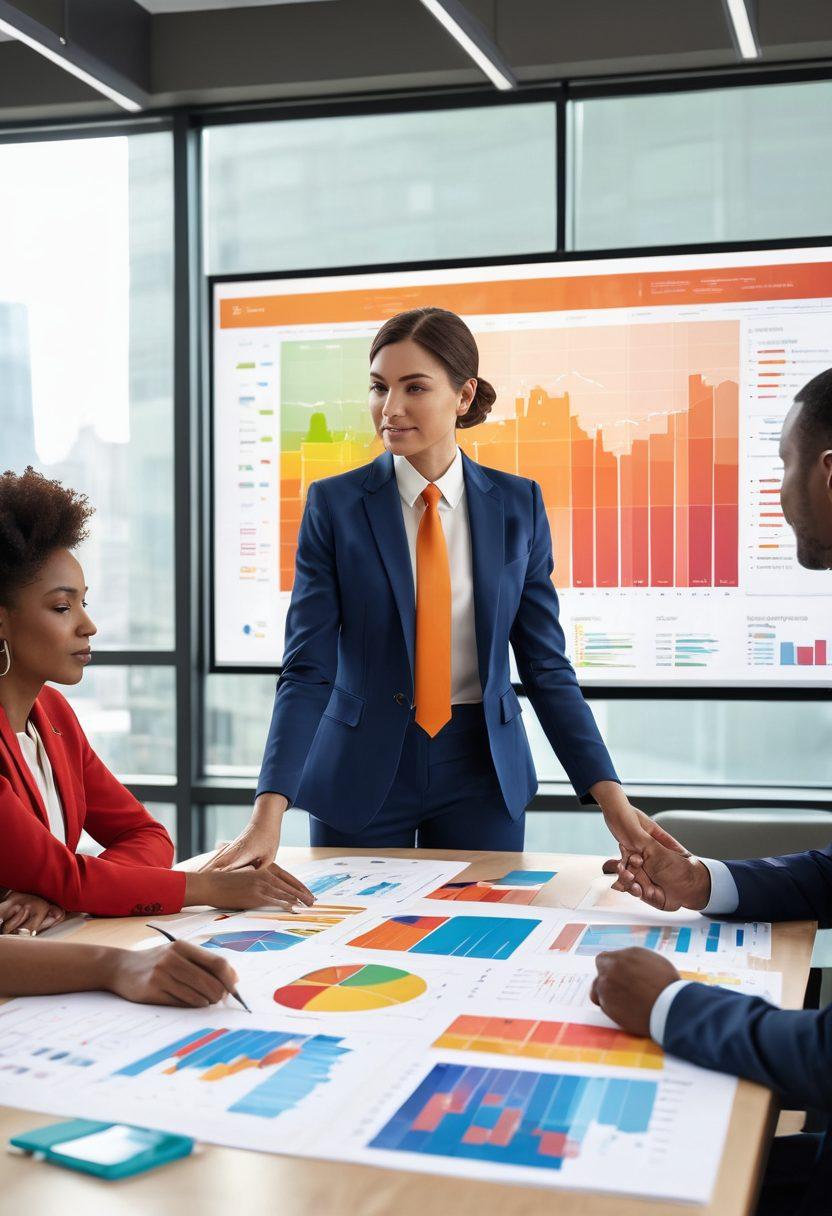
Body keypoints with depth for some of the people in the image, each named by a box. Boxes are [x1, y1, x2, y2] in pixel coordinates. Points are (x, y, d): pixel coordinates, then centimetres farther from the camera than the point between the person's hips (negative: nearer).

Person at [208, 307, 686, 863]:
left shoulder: (518, 504, -1)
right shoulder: (334, 504, -7)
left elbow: (546, 665, 1)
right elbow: (306, 670, -11)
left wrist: (611, 797, -8)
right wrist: (268, 817, -22)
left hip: (482, 772, 2)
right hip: (362, 775, -1)